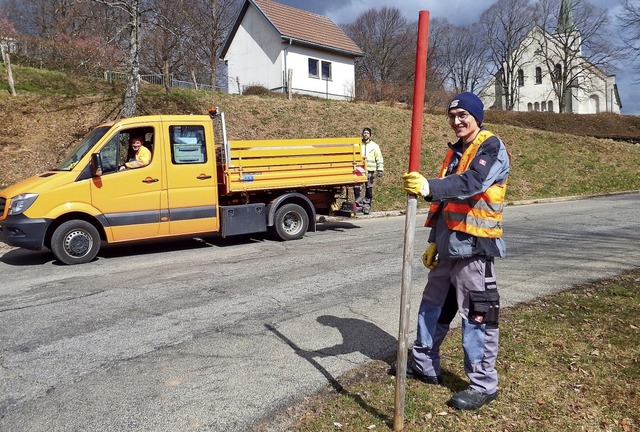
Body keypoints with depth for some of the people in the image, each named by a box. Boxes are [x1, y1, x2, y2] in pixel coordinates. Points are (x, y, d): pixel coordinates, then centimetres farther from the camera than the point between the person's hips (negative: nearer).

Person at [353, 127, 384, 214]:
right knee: (356, 188, -11)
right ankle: (358, 204, 2)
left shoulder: (374, 146, 6)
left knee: (369, 190, 3)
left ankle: (367, 206, 13)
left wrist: (380, 169, -1)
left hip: (370, 171, -1)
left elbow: (379, 159, 7)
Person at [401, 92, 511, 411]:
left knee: (477, 316, -2)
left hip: (474, 247, -9)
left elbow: (471, 183, -28)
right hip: (449, 247, 9)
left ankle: (483, 385, 12)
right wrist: (434, 241, 18)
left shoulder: (492, 147, -7)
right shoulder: (455, 152, 19)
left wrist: (429, 188, -43)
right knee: (432, 306, 16)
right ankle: (424, 365, 32)